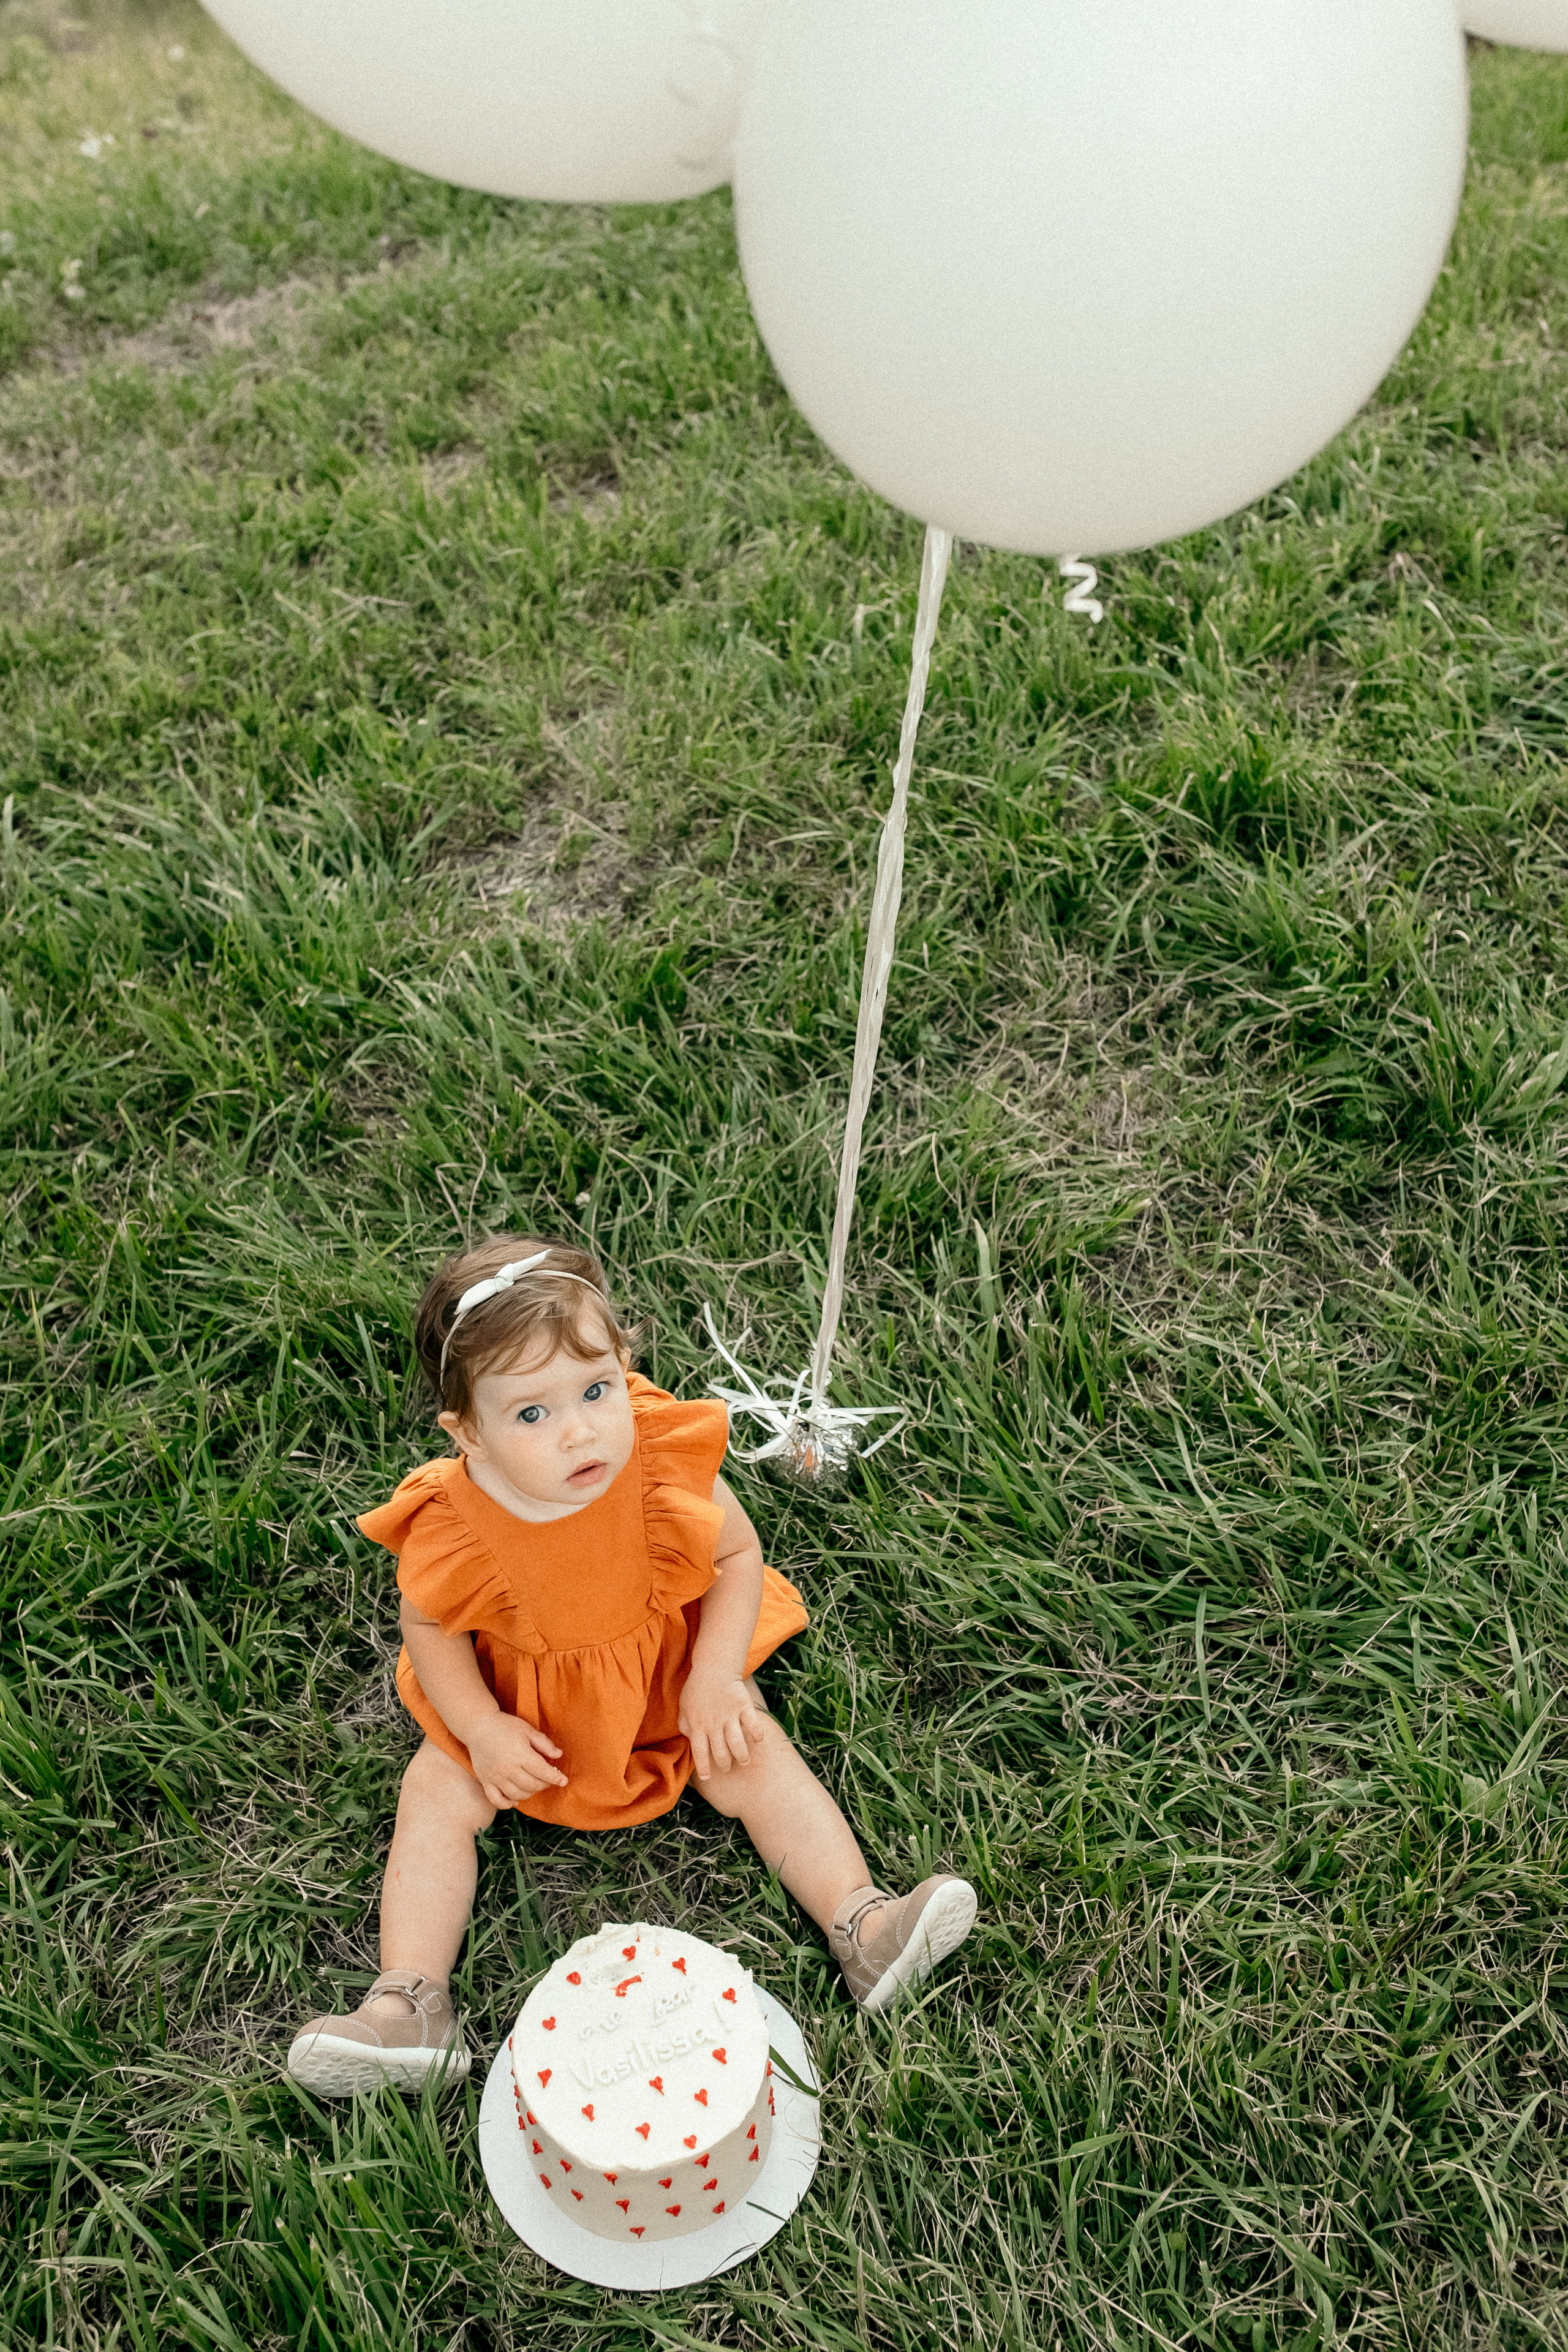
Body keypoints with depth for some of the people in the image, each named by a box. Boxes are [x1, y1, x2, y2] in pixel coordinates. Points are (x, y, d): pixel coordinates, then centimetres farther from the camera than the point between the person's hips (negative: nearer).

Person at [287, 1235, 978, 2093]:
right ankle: (408, 2005, -4)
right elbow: (429, 1628, -9)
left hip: (668, 1669, 0)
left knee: (755, 1762, -12)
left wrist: (716, 1678, -21)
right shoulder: (449, 1530, -30)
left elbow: (737, 1554, -11)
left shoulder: (667, 1465, -29)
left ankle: (862, 1925, -7)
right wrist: (481, 1729, -20)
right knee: (438, 1793, -10)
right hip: (520, 1693, 0)